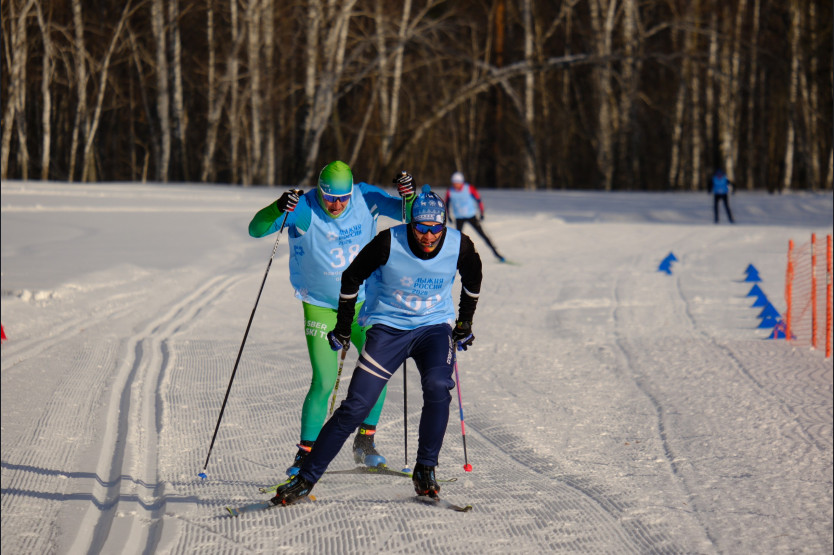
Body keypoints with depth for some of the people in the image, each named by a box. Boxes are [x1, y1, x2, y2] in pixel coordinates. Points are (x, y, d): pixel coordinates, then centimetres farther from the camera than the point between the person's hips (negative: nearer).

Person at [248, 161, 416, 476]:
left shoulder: (367, 199, -11)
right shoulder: (304, 209, -20)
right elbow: (256, 229, -26)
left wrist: (409, 197, -24)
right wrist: (277, 210, -46)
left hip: (363, 302, 3)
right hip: (320, 307, -3)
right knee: (324, 382, -12)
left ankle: (365, 443, 12)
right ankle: (306, 453, 1)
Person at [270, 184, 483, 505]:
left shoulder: (460, 246, -13)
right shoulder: (388, 243, -20)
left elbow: (472, 280, 11)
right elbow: (352, 278, -4)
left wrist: (465, 323, 17)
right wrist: (342, 328, 2)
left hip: (435, 326, 1)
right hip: (388, 327, -1)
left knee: (438, 386, -29)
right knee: (356, 406, -9)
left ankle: (425, 470, -11)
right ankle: (306, 479, 0)